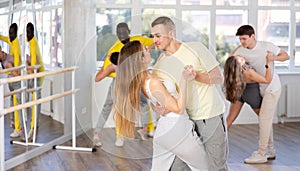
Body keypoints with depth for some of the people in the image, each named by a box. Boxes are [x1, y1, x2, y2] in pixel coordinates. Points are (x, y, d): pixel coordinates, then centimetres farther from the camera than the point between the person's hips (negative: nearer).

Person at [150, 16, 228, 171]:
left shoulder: (195, 48, -6)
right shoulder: (159, 66, 3)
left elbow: (219, 78, -6)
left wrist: (194, 75, -22)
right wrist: (157, 107, -20)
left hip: (212, 116, -3)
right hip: (187, 119, 3)